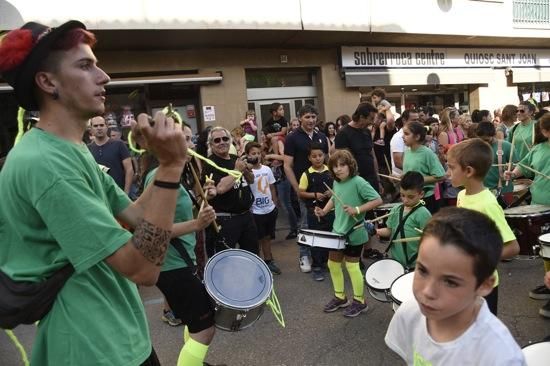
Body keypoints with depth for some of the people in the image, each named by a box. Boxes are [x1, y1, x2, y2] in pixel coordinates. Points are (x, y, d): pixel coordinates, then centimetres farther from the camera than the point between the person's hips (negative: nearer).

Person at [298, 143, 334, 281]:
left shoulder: (331, 171, 1)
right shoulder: (306, 174, -7)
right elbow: (300, 193, -5)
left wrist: (332, 192, -11)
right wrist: (314, 195, -18)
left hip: (330, 209, 3)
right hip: (314, 211, -3)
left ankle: (326, 262, 32)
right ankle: (316, 267, 15)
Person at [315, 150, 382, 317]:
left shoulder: (358, 182, -19)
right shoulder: (336, 182, 3)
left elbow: (378, 200, -22)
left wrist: (357, 210, -28)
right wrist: (324, 211, 4)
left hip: (354, 233, -8)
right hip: (337, 231, 8)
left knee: (351, 265, 2)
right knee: (333, 263, 15)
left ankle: (359, 301, 22)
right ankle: (340, 297, 34)